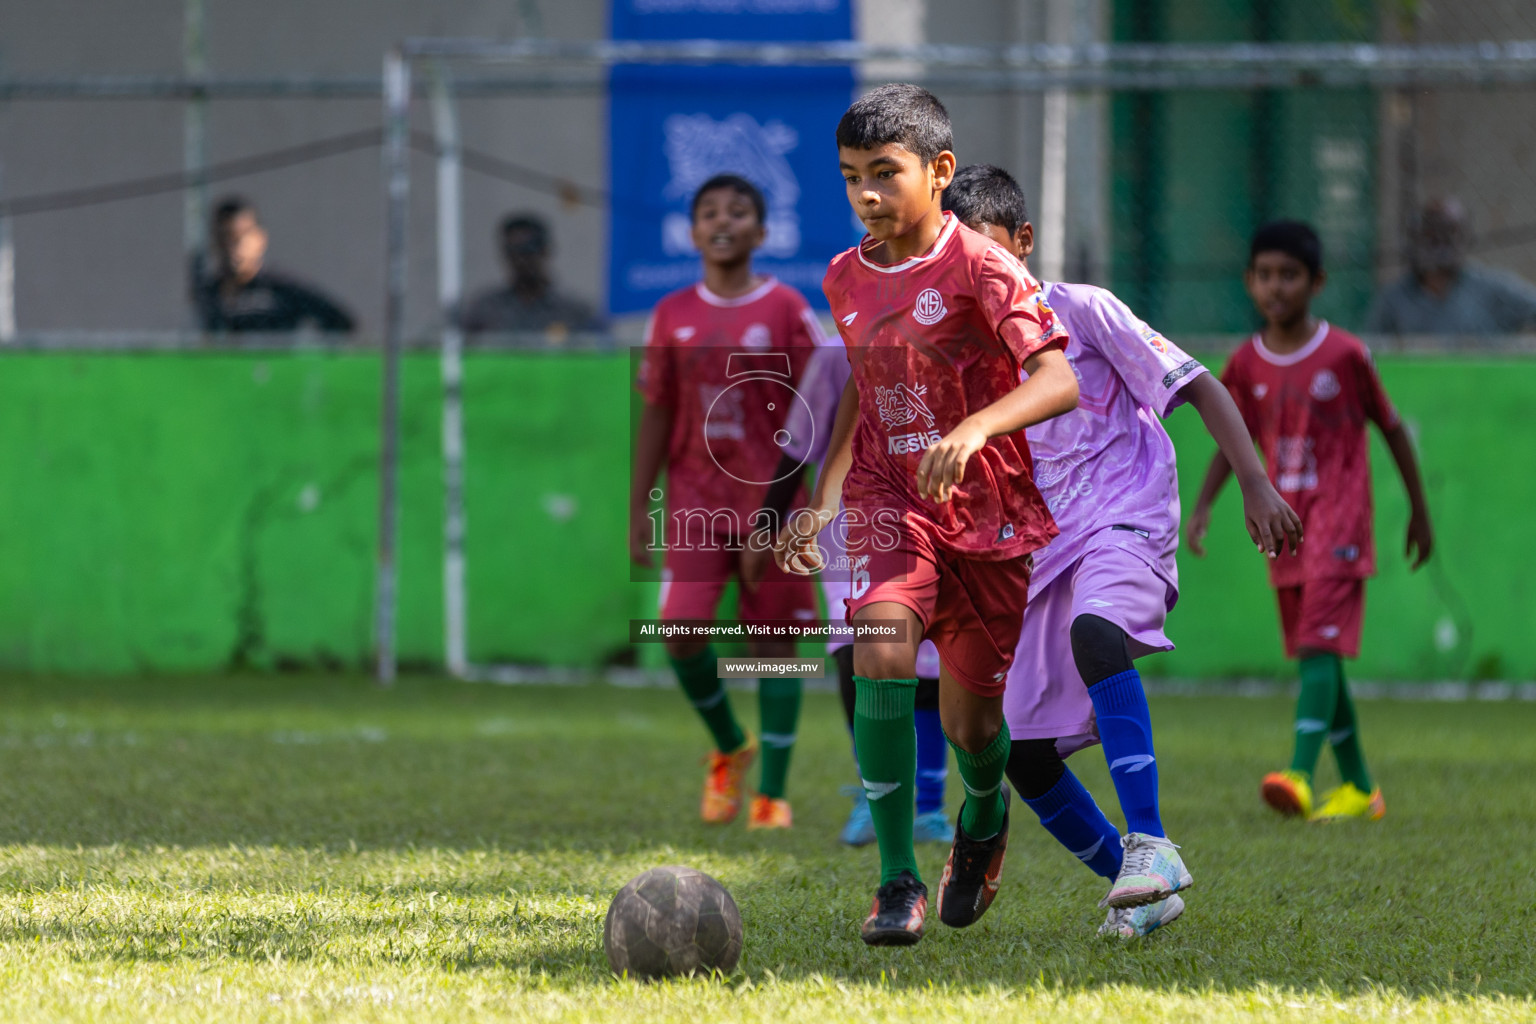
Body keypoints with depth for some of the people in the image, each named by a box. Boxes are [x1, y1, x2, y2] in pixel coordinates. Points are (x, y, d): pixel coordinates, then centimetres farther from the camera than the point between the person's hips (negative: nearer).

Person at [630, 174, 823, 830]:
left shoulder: (786, 310, 0)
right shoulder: (673, 315, 7)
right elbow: (656, 417, 11)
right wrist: (638, 512, 8)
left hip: (772, 498, -2)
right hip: (695, 497, 2)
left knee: (773, 638, -1)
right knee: (681, 629, -12)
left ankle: (772, 794, 5)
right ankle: (728, 749, 14)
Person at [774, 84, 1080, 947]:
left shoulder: (980, 268, -14)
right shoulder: (848, 280, 4)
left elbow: (1058, 383, -25)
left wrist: (975, 428, -42)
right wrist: (821, 502, 17)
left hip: (989, 514, -2)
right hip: (891, 502, 2)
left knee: (971, 721, 6)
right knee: (881, 656, -27)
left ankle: (984, 817, 45)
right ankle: (899, 882, -21)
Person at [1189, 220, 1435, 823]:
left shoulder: (1343, 355, -8)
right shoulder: (1248, 365, 4)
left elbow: (1390, 427, 2)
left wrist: (1419, 511, 7)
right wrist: (1202, 504, 0)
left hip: (1338, 522, -6)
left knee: (1319, 644, -18)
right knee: (1314, 653, 11)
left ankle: (1301, 774, -30)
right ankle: (1359, 786, 21)